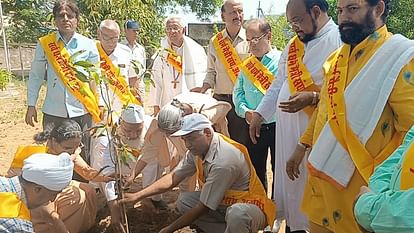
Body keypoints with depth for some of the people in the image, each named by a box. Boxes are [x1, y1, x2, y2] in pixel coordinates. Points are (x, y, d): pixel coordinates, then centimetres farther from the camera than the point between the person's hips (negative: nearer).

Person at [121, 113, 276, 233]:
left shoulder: (223, 161, -31)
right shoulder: (198, 149, -5)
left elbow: (203, 207, -24)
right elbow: (173, 178, 1)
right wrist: (138, 196, -5)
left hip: (251, 207, -9)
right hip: (223, 202, 9)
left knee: (237, 213, -41)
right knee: (184, 201, -4)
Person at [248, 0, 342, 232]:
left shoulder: (340, 40, -10)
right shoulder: (294, 43, 15)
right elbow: (278, 83, 20)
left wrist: (312, 97, -26)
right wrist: (260, 114, 17)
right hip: (286, 128, 7)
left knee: (308, 183, 1)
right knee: (287, 178, 14)